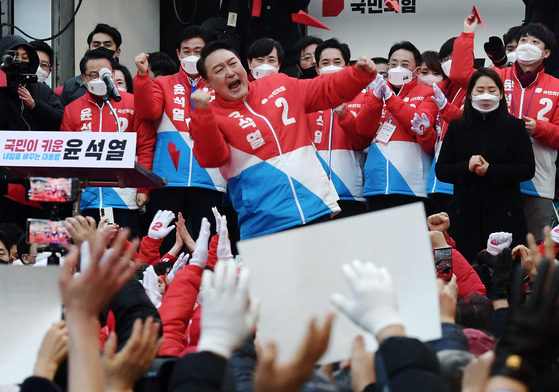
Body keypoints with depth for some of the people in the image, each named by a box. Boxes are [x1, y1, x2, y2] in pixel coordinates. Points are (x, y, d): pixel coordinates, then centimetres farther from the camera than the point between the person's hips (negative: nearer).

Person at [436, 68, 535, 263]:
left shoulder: (514, 127, 5)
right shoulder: (457, 128, 11)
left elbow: (528, 169, -2)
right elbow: (441, 170, 7)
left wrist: (490, 171, -13)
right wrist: (466, 168, -13)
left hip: (505, 216, -1)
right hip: (465, 215, 1)